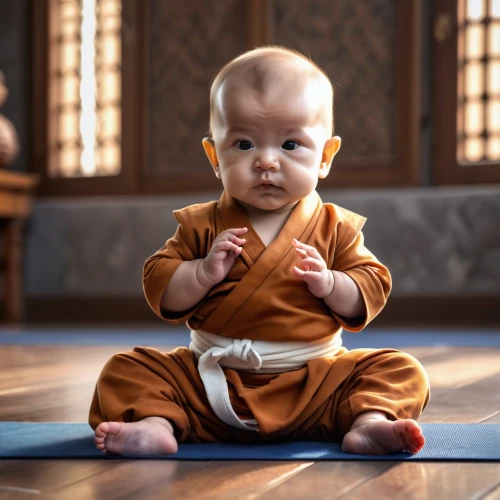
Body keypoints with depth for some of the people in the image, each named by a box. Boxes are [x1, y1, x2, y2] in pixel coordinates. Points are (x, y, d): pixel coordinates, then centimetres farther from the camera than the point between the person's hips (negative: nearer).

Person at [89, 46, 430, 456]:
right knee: (127, 370, -13)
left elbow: (372, 290, 2)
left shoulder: (335, 227, 3)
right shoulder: (203, 225, 2)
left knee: (401, 372, -17)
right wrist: (205, 272, -18)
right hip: (211, 381, 1)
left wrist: (328, 283, -17)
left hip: (312, 381, 0)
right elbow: (161, 294, -1)